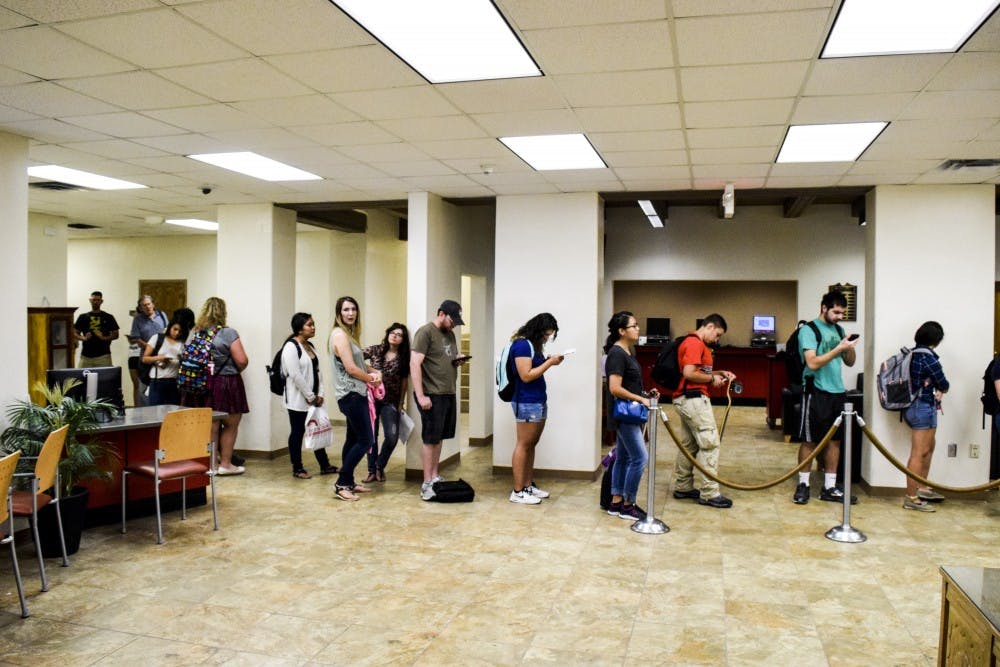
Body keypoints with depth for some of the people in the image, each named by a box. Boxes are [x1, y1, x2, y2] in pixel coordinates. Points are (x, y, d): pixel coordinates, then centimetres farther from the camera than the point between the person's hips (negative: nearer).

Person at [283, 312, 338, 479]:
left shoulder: (310, 345, 12)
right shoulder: (291, 347, -14)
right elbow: (295, 375, -20)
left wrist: (319, 395, 2)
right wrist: (310, 397, -16)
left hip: (313, 399, 8)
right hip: (298, 400, -8)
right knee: (297, 432, 2)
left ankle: (324, 465, 19)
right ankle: (297, 469, 13)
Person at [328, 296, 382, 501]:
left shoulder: (349, 334, 16)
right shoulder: (340, 334, -14)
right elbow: (351, 368, -19)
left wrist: (375, 371, 2)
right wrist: (371, 379, -4)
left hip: (356, 394, 10)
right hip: (351, 394, -10)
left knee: (353, 439, 14)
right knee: (366, 440, -9)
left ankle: (348, 483, 22)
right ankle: (341, 484, -4)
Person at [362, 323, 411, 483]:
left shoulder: (403, 358, 2)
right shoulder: (375, 350, 1)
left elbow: (403, 382, 6)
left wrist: (400, 404, 6)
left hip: (390, 401, 0)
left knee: (392, 437, -10)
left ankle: (380, 466, 15)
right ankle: (372, 470, 18)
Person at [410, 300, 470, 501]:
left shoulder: (450, 333, 16)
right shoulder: (425, 332, -9)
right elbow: (415, 364, -14)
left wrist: (458, 360, 3)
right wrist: (420, 396, -19)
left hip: (449, 394, 7)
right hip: (432, 395, -7)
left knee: (439, 438, 11)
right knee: (430, 439, -2)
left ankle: (435, 477, 20)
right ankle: (427, 484, 4)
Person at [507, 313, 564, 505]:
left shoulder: (533, 344, 14)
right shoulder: (522, 345, -14)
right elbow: (526, 376, -18)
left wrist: (549, 361, 1)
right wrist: (549, 362, -15)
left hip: (539, 401, 9)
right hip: (527, 403, -9)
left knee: (532, 444, 12)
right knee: (523, 445, -4)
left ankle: (528, 485, 20)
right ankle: (518, 492, 1)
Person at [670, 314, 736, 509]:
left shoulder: (697, 343, 19)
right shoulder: (694, 343, -15)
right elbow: (689, 373, -23)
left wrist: (720, 373, 13)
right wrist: (712, 379, -11)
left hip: (687, 400, 11)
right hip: (693, 399, -11)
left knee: (688, 445, 14)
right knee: (709, 443, -7)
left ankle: (682, 487, 21)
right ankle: (709, 493, -4)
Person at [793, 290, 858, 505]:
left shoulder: (839, 330, 13)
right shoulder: (809, 330, -8)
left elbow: (850, 362, 16)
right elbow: (813, 363, -18)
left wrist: (850, 347, -3)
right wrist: (839, 348, -19)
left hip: (837, 391, 7)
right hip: (816, 392, -7)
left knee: (835, 440, 9)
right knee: (809, 440, 1)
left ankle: (829, 488, 17)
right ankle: (803, 485, 12)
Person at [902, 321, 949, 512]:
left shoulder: (913, 354, 7)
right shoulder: (928, 356, -18)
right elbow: (943, 384, -11)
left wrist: (935, 390, -3)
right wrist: (941, 388, 11)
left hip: (915, 406, 10)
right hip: (923, 408, -10)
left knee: (929, 448, 23)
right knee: (919, 453, -6)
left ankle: (922, 488, 34)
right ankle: (911, 498, -2)